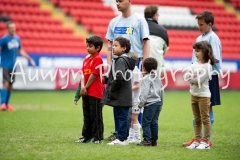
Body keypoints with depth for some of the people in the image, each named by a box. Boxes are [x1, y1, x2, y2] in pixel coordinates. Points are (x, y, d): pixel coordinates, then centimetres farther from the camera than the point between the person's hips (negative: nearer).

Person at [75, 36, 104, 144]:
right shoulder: (86, 59, 13)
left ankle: (97, 137, 1)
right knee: (87, 115, 14)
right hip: (86, 92, 8)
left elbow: (94, 75, -14)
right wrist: (82, 86, -5)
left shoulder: (98, 59, -12)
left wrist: (86, 87, -9)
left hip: (95, 93, -8)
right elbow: (83, 74, 10)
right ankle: (86, 136, 21)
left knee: (96, 116, -3)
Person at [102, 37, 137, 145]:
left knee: (122, 117, -6)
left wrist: (111, 88, -15)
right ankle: (124, 138, 17)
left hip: (120, 96, -10)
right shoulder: (126, 60, 16)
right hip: (125, 96, 10)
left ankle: (121, 139, -4)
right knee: (124, 117, 12)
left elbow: (119, 77, -26)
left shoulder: (121, 60, -15)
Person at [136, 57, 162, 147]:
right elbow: (160, 91, 20)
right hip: (158, 102, 9)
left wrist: (141, 103, -11)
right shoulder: (157, 78, 16)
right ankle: (154, 140, 12)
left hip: (150, 103, -9)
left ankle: (147, 140, -8)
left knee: (146, 122, -5)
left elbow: (145, 92, -16)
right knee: (154, 122, 11)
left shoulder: (146, 79, -9)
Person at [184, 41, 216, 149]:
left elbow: (200, 79, -20)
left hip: (203, 95, -7)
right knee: (197, 120, 12)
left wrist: (191, 78, -6)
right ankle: (197, 141, 17)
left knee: (205, 119, -4)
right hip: (194, 95, 7)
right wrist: (194, 77, -16)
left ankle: (206, 142, -2)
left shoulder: (207, 66, -11)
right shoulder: (194, 65, 9)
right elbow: (186, 76, 1)